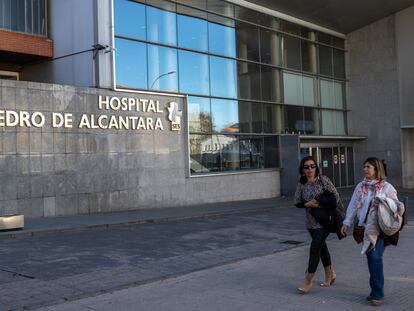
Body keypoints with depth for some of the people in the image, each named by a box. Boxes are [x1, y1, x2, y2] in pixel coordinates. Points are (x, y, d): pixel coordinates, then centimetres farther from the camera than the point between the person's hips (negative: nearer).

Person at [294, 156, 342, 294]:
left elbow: (336, 196, -6)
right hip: (311, 221, 5)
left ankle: (308, 281, 0)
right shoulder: (301, 184, 2)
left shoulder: (323, 180, -10)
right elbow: (297, 202, 4)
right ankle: (330, 274, 36)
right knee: (322, 247, 18)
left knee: (315, 248, -9)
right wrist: (307, 204, -15)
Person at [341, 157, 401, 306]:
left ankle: (377, 294, -5)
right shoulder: (360, 186, 10)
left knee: (376, 257, -13)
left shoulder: (386, 187, -3)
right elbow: (353, 205, 11)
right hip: (365, 227, 5)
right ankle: (375, 290, 21)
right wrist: (347, 222, 8)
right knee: (370, 258, 9)